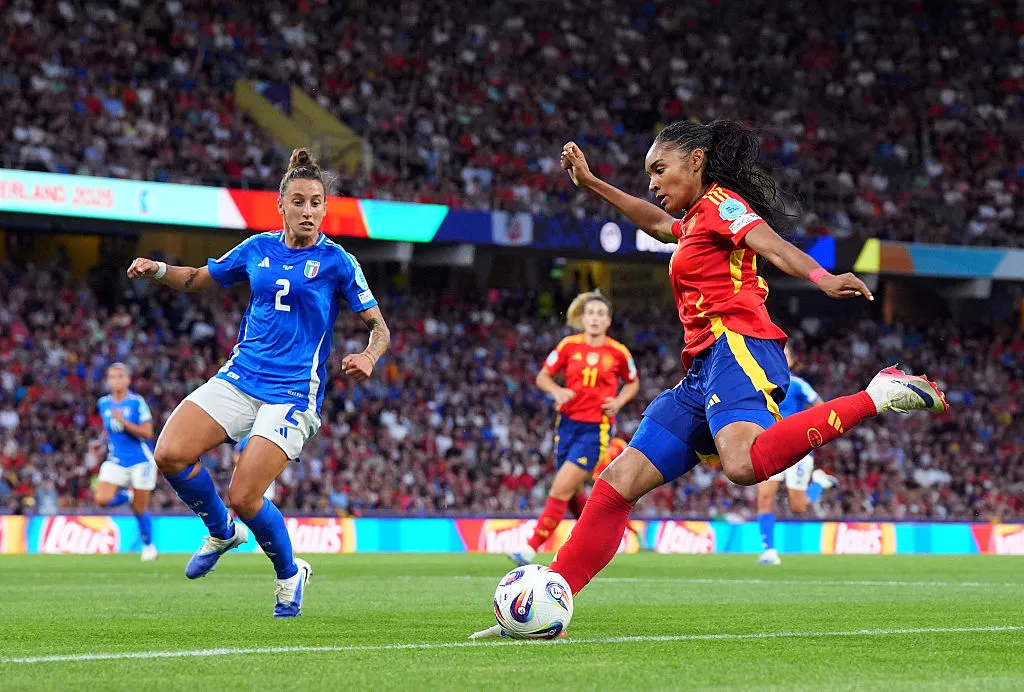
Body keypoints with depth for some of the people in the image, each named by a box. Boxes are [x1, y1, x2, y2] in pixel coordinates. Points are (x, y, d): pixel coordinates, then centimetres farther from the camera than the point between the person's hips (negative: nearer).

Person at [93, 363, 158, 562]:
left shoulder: (137, 402, -11)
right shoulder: (103, 404, 5)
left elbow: (147, 433, -16)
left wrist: (123, 421, -25)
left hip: (140, 461, -4)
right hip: (116, 461, 4)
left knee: (140, 509, 2)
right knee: (102, 499, -19)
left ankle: (149, 545, 25)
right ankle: (127, 497, 14)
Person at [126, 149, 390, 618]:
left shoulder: (336, 262, -3)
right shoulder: (257, 250, 8)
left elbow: (378, 325, -1)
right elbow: (198, 280, 22)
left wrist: (368, 358, -23)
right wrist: (158, 271, 1)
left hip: (292, 393, -4)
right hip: (239, 379, 4)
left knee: (243, 497, -15)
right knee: (170, 454, -16)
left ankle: (290, 574, 14)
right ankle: (221, 532, 12)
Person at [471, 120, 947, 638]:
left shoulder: (720, 202, 3)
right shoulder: (695, 221, 30)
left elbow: (774, 246, -15)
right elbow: (658, 223, 53)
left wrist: (823, 279, -34)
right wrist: (591, 184, 58)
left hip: (737, 346, -10)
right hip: (702, 372, 10)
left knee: (745, 463, -39)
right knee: (616, 484, 5)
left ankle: (876, 397, -29)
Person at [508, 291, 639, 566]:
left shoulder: (619, 353, -2)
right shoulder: (569, 345, 1)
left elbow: (633, 383, 15)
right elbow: (542, 377, 8)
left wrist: (619, 401, -4)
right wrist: (557, 391, -13)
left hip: (596, 428, -4)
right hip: (568, 422, 4)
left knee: (561, 490, -14)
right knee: (572, 495, 11)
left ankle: (531, 548, -13)